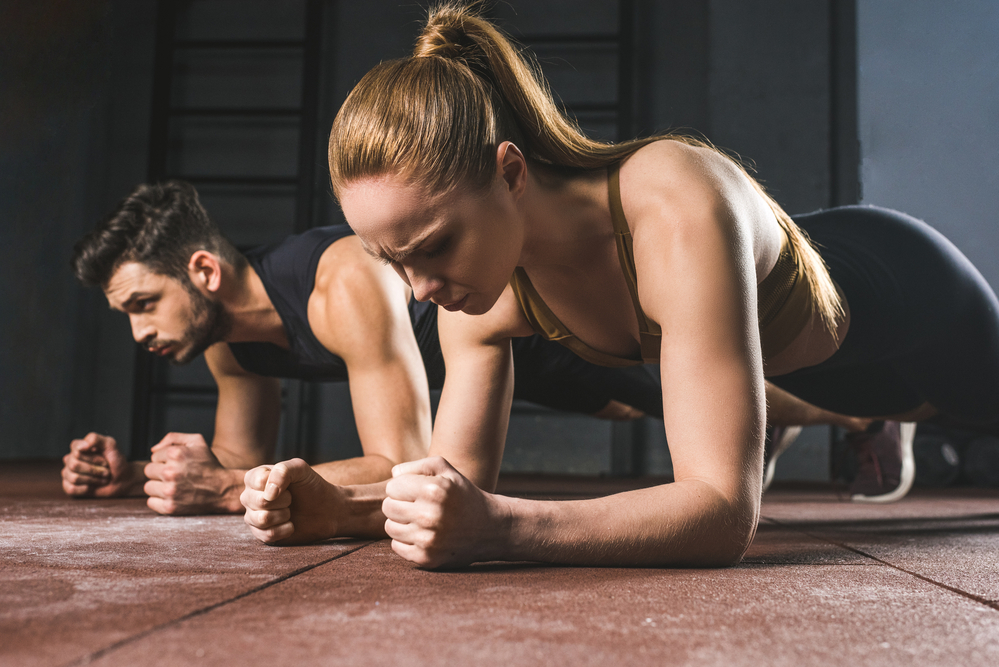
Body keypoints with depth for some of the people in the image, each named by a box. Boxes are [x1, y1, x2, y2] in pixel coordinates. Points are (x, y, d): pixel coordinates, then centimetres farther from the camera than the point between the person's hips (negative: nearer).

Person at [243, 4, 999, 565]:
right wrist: (333, 506, -38)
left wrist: (499, 525, -63)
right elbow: (462, 479, -19)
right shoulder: (486, 294, -28)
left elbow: (726, 513, -51)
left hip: (892, 295, -4)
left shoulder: (676, 211, -50)